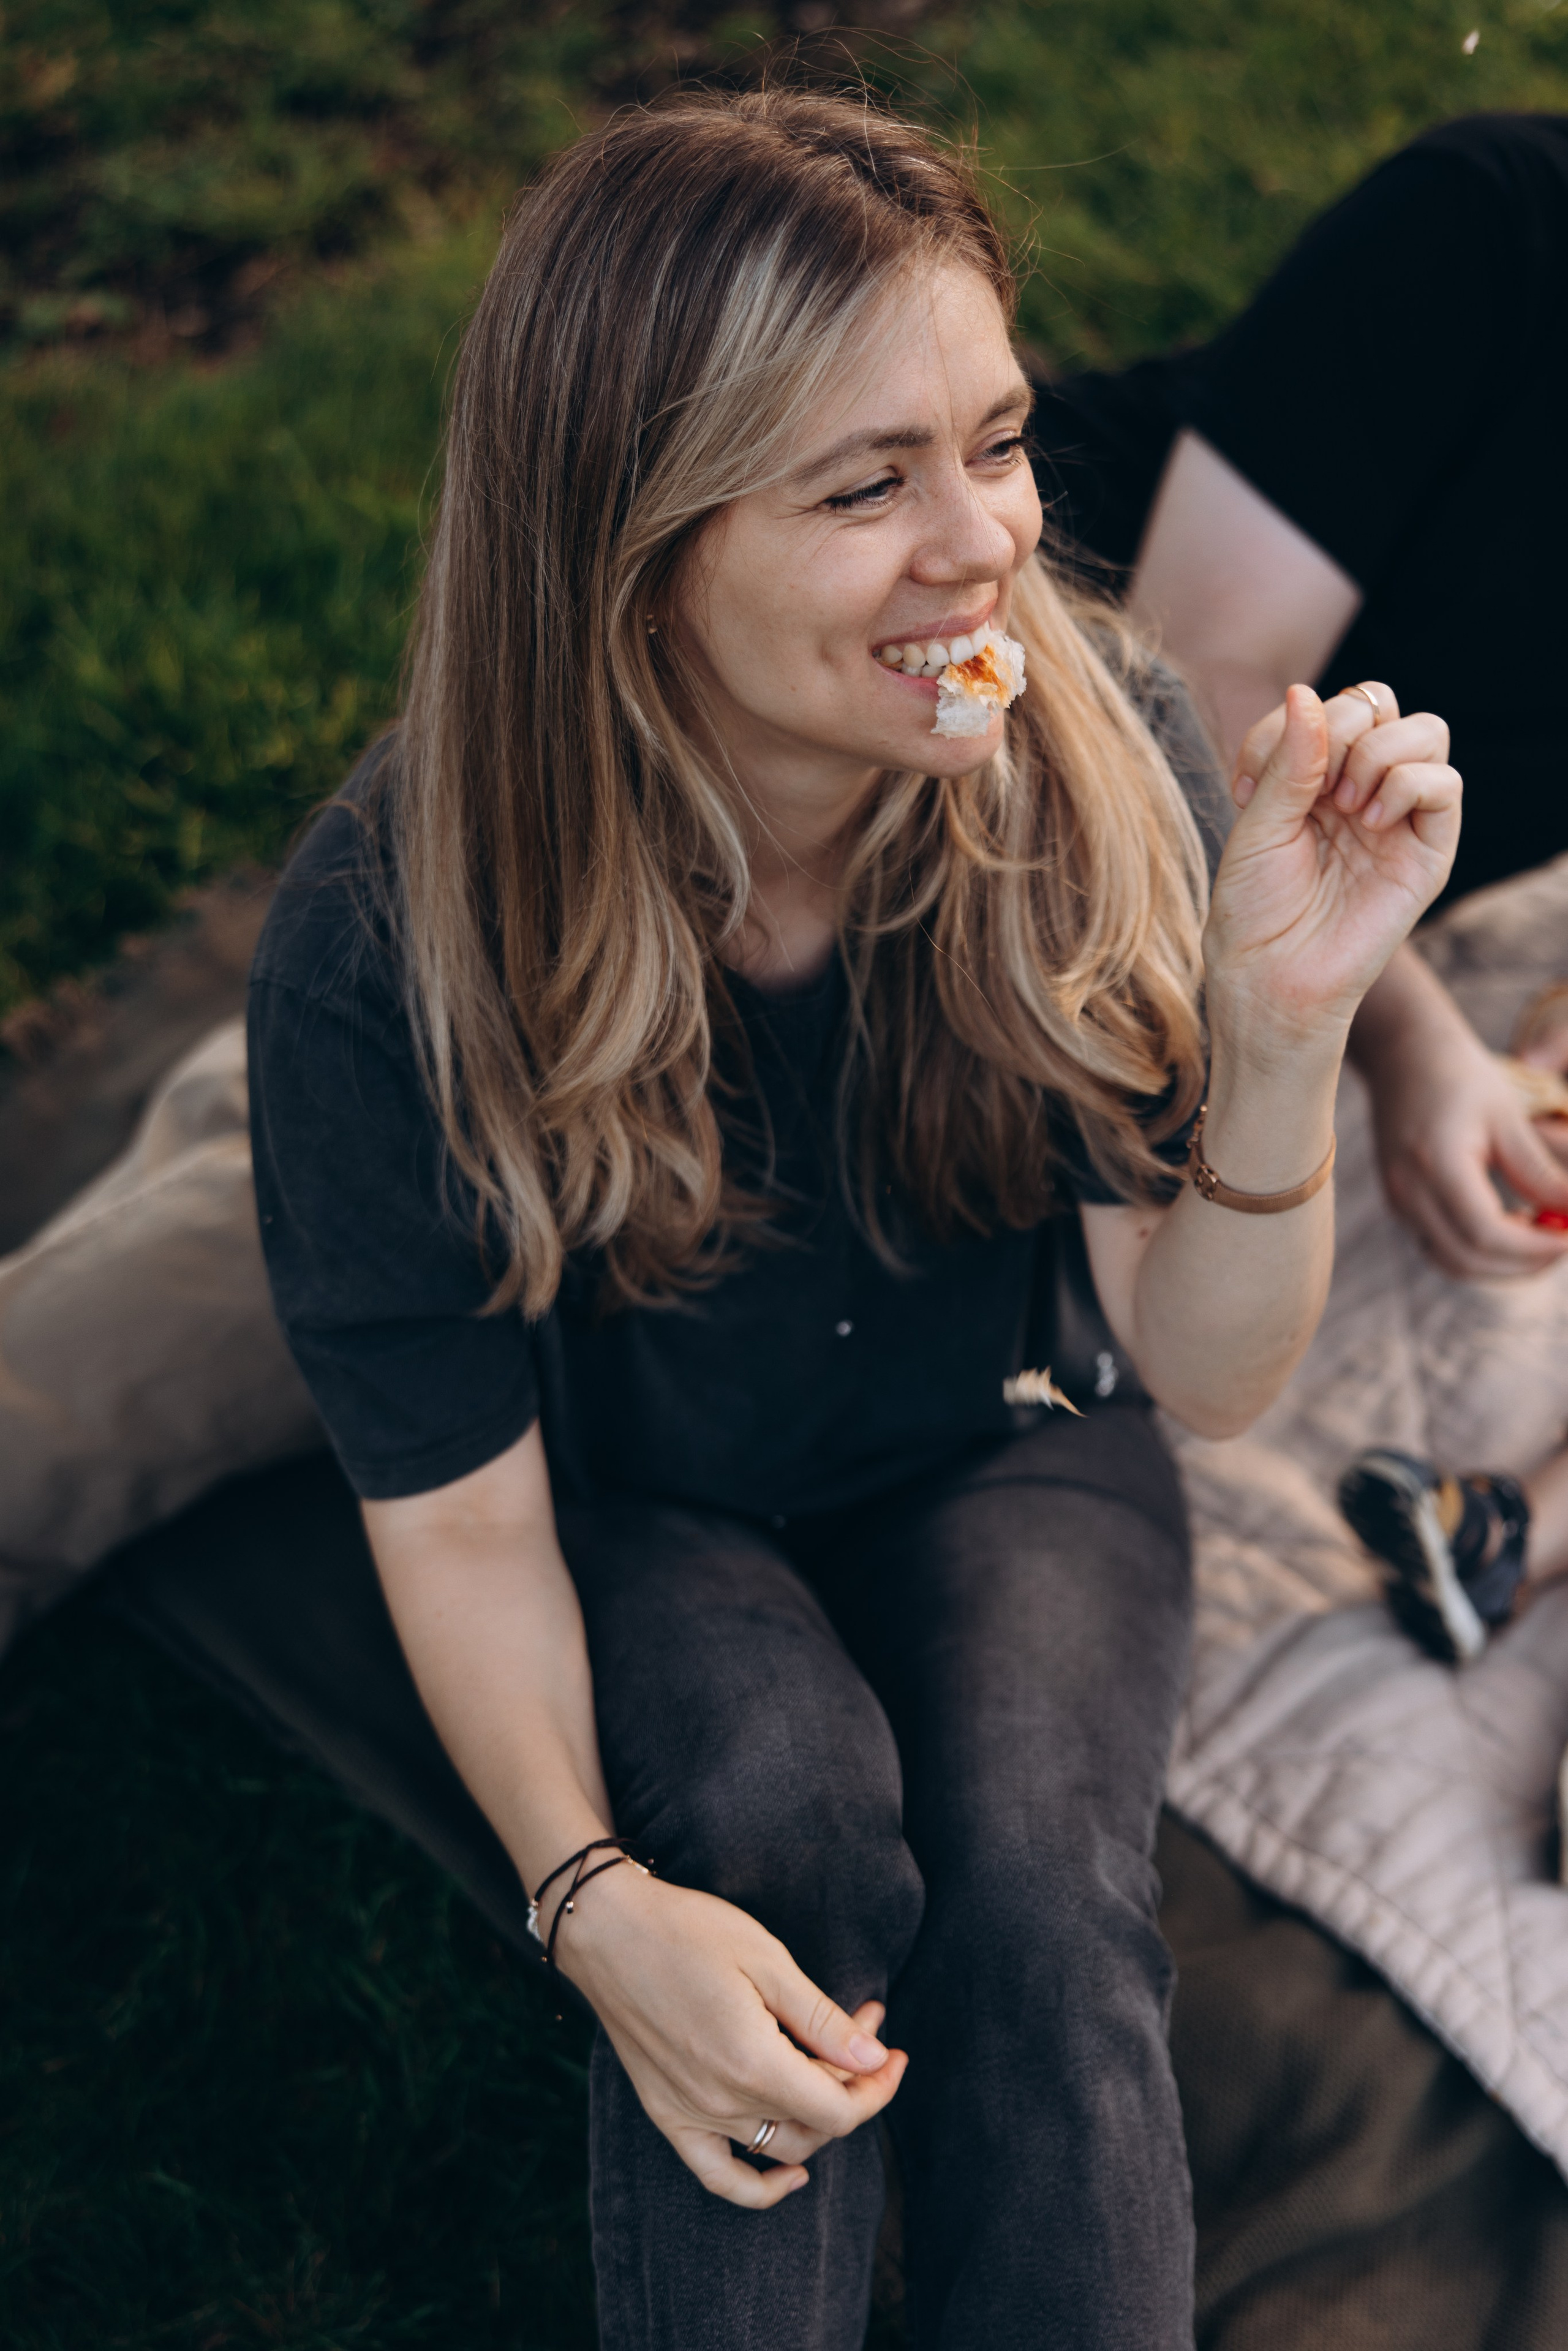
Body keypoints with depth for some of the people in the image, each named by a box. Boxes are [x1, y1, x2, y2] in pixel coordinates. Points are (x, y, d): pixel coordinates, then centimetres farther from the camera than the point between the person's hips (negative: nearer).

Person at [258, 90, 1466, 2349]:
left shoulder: (1088, 760, -21)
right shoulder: (385, 944, -27)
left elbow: (1209, 1374, -17)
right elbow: (459, 1520, -16)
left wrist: (1285, 1021, -34)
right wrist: (596, 1899, -32)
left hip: (1001, 1451, 2)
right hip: (638, 1514, -1)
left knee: (1038, 1868, -26)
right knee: (784, 1800, -31)